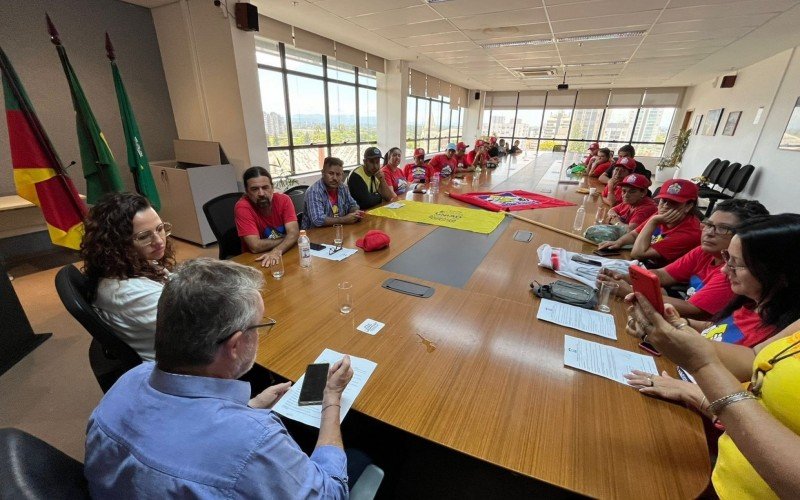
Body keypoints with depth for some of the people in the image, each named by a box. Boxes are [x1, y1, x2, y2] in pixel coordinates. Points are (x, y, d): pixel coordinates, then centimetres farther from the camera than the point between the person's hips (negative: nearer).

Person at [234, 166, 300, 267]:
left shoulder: (284, 200, -7)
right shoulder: (242, 207, -14)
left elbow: (294, 233, -16)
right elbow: (255, 246, -20)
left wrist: (277, 251, -32)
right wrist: (286, 239, -12)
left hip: (286, 254, 4)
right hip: (256, 260, -3)